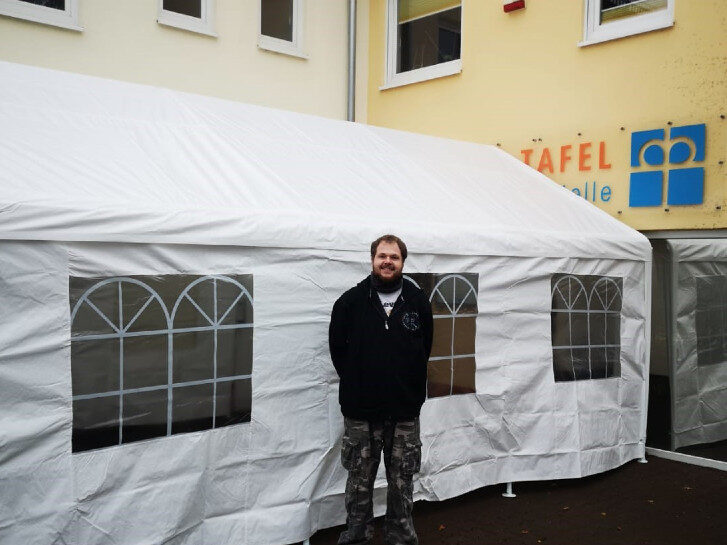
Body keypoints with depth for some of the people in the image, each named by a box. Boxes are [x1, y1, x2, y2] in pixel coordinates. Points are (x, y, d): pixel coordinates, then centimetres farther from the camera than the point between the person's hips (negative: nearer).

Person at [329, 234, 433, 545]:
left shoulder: (418, 301, 3)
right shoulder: (351, 301, -1)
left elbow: (424, 348, 12)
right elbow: (337, 347, 7)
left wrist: (410, 385, 9)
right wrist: (355, 382, 6)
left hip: (405, 408, 1)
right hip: (360, 408, -1)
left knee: (401, 480, 11)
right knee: (359, 479, 9)